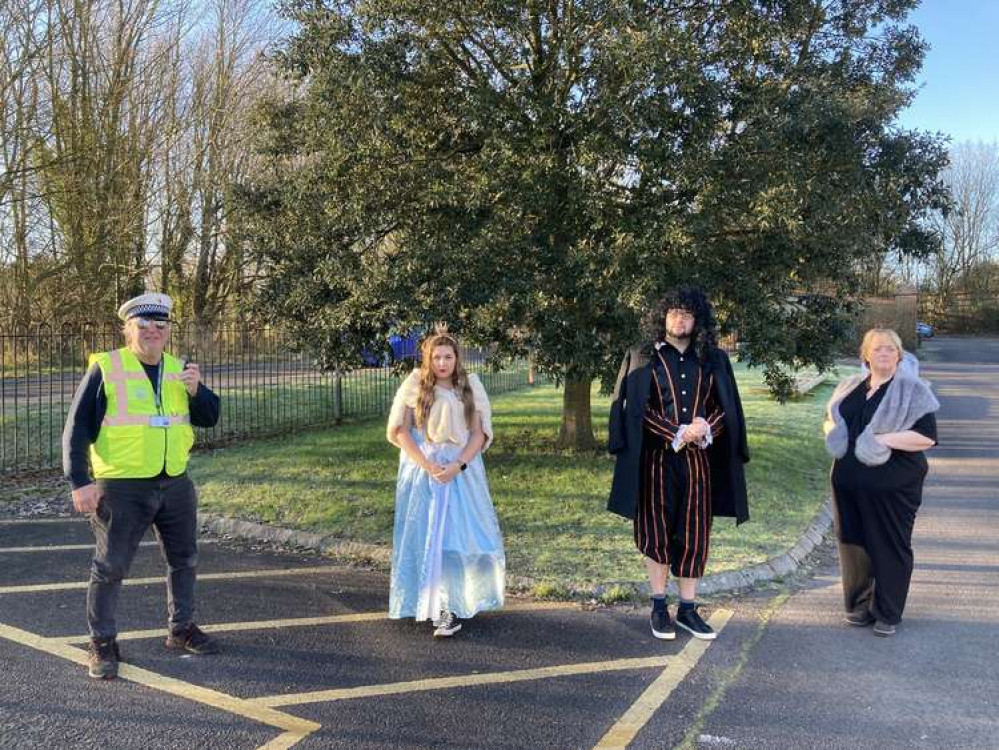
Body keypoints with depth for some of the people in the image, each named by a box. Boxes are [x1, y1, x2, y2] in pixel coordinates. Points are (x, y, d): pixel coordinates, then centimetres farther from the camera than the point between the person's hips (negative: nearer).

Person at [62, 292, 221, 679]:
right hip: (121, 488, -5)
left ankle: (182, 629, 33)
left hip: (175, 485, 6)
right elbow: (77, 428, -8)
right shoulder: (105, 368, -7)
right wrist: (80, 482, -15)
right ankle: (102, 644, 19)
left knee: (184, 560, 16)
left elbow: (209, 418, 7)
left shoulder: (179, 369, 8)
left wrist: (195, 389, -13)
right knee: (110, 567, 2)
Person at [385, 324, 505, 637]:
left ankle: (453, 606, 2)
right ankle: (436, 606, 14)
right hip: (422, 471, 0)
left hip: (462, 470, 1)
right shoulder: (414, 386, -1)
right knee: (426, 537, 2)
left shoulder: (470, 387, 2)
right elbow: (400, 431, -3)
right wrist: (428, 466, -14)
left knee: (459, 535, -5)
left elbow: (479, 433, 0)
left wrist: (457, 465, -14)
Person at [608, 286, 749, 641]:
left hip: (699, 461, 2)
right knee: (657, 532, 4)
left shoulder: (714, 360, 8)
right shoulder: (643, 359, 1)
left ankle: (688, 608, 16)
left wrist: (705, 428, -13)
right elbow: (636, 409, -5)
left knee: (694, 535, 5)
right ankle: (659, 608, 15)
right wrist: (677, 434, -15)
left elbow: (725, 408, 7)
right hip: (657, 459, -2)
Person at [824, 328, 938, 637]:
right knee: (854, 542, 11)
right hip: (850, 483, 5)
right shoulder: (851, 387, 11)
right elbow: (830, 417, 22)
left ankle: (888, 613, 18)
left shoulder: (912, 390, -5)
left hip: (893, 485, -5)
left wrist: (885, 440, -22)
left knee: (890, 547, 5)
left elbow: (927, 436, -13)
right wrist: (833, 434, 0)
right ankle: (859, 604, 27)